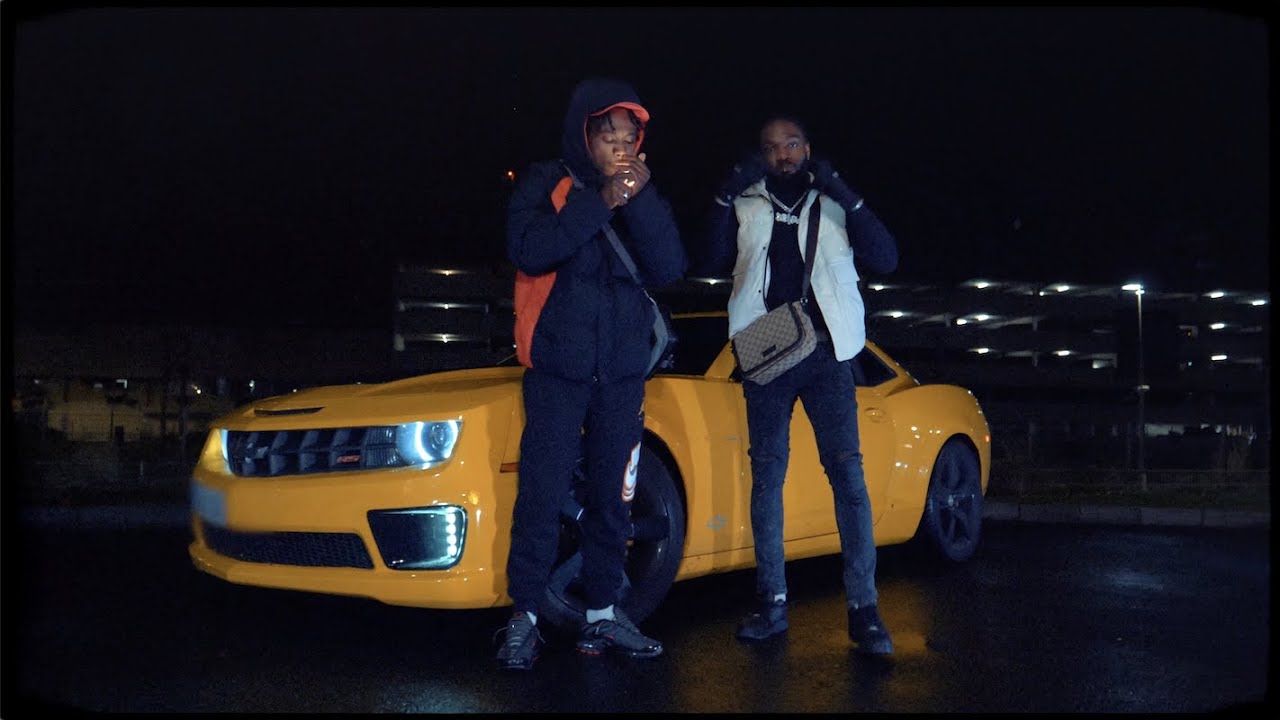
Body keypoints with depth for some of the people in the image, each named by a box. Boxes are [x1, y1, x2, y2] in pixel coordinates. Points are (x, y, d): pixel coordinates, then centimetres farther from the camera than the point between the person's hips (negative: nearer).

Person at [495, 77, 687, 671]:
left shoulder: (639, 194, 9)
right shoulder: (544, 184, 0)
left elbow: (669, 268, -5)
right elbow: (528, 250, -19)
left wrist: (641, 199, -15)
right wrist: (597, 204, -22)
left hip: (622, 368, 4)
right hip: (557, 365, -4)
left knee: (613, 494, 6)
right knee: (543, 492, -7)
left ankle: (602, 615, 14)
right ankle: (524, 619, 0)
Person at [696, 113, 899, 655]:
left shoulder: (833, 203, 9)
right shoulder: (745, 205, 10)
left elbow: (886, 259, -1)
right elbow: (710, 263, -2)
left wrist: (848, 198, -11)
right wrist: (727, 196, -12)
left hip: (825, 355, -1)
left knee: (847, 473, -8)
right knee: (766, 476, 4)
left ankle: (863, 609, -8)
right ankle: (772, 604, 12)